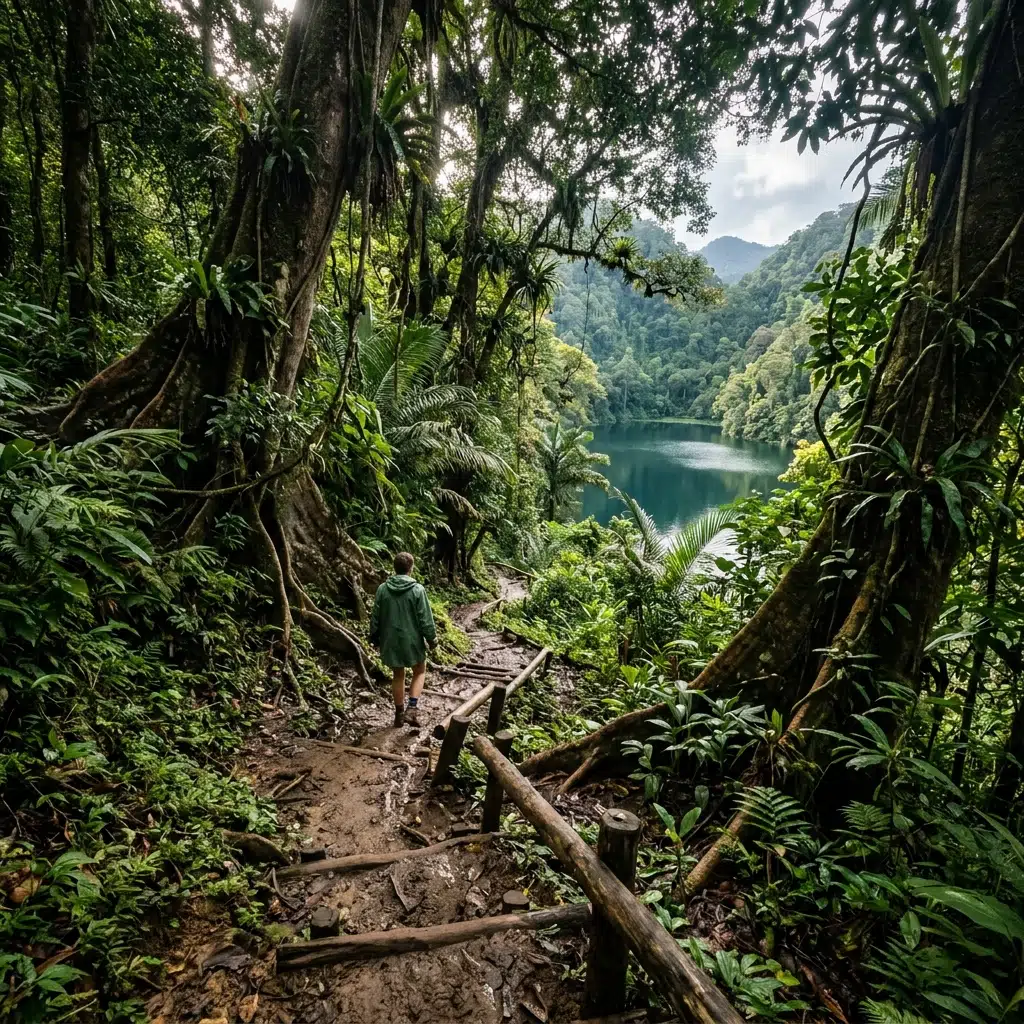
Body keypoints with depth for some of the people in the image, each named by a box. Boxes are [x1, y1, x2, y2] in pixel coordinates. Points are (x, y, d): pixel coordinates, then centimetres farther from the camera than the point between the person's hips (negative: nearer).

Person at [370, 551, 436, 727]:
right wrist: (432, 638, 3)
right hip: (412, 639, -3)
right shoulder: (417, 589, -15)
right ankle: (412, 708, 2)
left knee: (398, 675, 18)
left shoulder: (382, 589, -5)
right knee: (419, 671, 17)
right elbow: (425, 619, -11)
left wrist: (374, 637, 16)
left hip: (390, 640, 3)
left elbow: (375, 617, 2)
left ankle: (399, 713, 25)